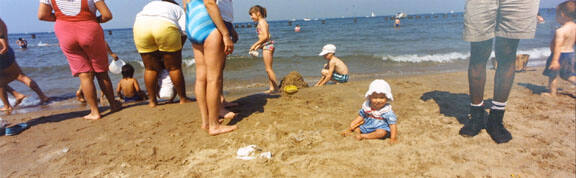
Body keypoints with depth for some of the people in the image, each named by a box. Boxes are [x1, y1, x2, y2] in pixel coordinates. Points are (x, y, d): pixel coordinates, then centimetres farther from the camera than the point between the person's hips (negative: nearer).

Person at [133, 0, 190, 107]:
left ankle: (152, 100, 20)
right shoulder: (179, 9, 29)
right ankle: (183, 99, 18)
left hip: (140, 26, 3)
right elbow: (183, 32, 11)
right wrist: (176, 51, 17)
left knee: (150, 68, 14)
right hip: (165, 27, -3)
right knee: (174, 67, 8)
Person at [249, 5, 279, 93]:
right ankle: (271, 88, 15)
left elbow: (265, 36, -21)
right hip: (266, 46, 10)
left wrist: (255, 44, -17)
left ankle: (276, 87, -2)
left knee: (269, 69, -6)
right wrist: (258, 46, 14)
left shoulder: (261, 22, -11)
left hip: (267, 46, -10)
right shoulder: (262, 22, 18)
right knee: (268, 69, 11)